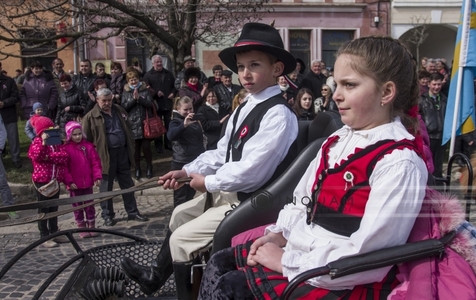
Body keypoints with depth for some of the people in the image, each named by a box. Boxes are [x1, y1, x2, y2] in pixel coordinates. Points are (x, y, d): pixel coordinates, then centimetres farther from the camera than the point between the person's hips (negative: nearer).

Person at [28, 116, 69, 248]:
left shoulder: (56, 142, 9)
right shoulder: (37, 143, -5)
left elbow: (64, 157, -8)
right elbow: (37, 156, -26)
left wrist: (48, 157, -18)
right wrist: (44, 143, -34)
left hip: (55, 180, 6)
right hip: (42, 181, -5)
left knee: (54, 208, 14)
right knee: (43, 209, 1)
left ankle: (54, 233, 24)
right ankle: (44, 237, 5)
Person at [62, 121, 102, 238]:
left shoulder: (89, 146, 1)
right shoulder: (66, 149, -7)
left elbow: (95, 162, 1)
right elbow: (64, 167, -9)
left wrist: (97, 176, -5)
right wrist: (69, 181, -13)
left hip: (88, 183, 2)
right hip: (74, 184, -2)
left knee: (89, 205, 11)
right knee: (77, 206, 10)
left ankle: (91, 226, 22)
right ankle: (81, 228, 20)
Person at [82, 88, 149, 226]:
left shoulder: (119, 111, 9)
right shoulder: (91, 117, -7)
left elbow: (128, 130, 15)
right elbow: (86, 139, -6)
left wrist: (131, 149, 11)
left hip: (122, 152, 5)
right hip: (105, 155, -5)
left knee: (127, 184, 12)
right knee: (106, 187, 5)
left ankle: (132, 212, 23)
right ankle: (107, 215, 18)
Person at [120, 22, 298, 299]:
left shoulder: (278, 114, -24)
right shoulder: (244, 109, 8)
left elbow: (250, 170, -28)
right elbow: (222, 152, 13)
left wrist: (208, 182, -15)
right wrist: (187, 171, 2)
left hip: (251, 201, -10)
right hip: (228, 190, 10)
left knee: (181, 239, -6)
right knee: (180, 214, 25)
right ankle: (156, 276, 46)